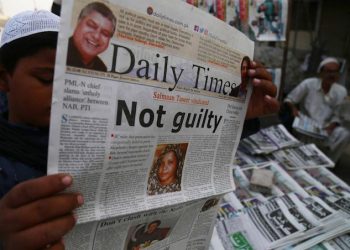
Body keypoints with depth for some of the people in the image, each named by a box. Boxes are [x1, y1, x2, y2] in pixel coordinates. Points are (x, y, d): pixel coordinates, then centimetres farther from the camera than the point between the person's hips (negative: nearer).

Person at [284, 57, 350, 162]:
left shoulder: (341, 91, 0)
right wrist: (294, 108, -23)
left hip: (325, 128, 3)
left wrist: (331, 126, -16)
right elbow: (289, 99, -1)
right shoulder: (308, 84, -8)